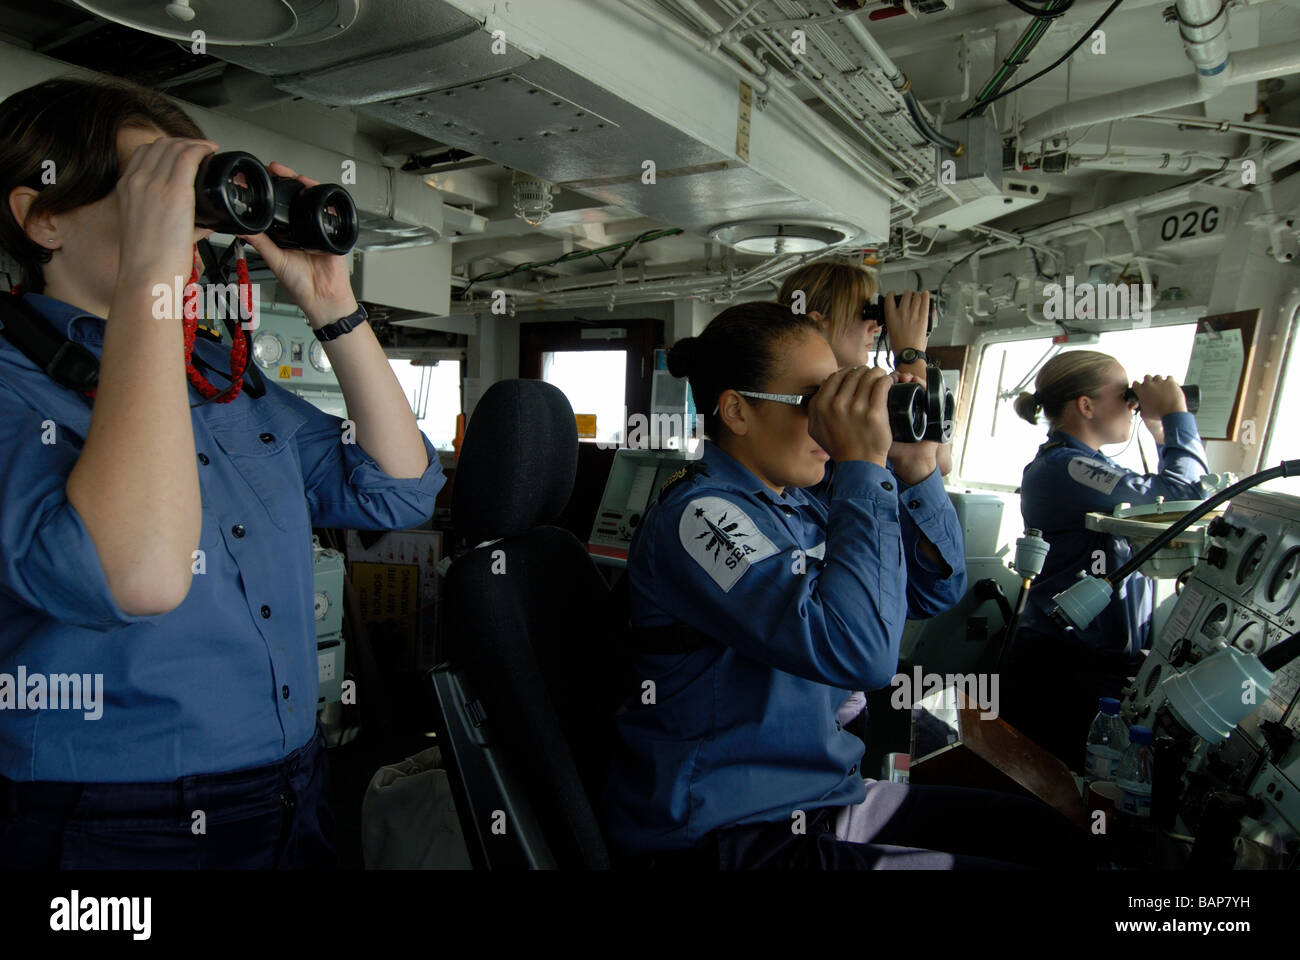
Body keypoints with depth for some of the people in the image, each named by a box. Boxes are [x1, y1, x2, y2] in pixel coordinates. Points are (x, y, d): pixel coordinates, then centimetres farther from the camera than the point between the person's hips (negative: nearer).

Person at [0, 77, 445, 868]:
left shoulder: (223, 375, 7)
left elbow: (398, 491, 4)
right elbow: (133, 574, -32)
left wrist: (333, 307, -3)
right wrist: (150, 278, -27)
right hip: (115, 831, -6)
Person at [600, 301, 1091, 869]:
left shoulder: (796, 506, 6)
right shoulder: (697, 515, -21)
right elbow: (857, 650, -33)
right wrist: (864, 464, -27)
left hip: (826, 794, 9)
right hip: (728, 835, -8)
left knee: (1055, 836, 7)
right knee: (1038, 845, -10)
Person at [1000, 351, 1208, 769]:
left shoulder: (1082, 465, 15)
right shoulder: (1065, 468, -18)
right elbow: (1185, 498, -22)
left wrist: (1164, 436, 14)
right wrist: (1177, 417, -8)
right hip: (1071, 672, -10)